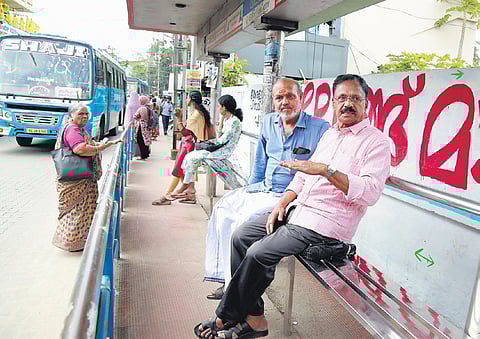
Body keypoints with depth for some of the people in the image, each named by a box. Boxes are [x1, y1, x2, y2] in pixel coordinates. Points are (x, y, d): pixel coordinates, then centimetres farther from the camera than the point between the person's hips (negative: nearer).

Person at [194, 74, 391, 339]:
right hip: (298, 208, 9)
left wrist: (326, 170, -29)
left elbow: (371, 192, -22)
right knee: (241, 237, -3)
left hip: (326, 223, -8)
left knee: (259, 253, -20)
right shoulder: (330, 134, 17)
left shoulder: (376, 141, -8)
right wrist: (282, 203, 3)